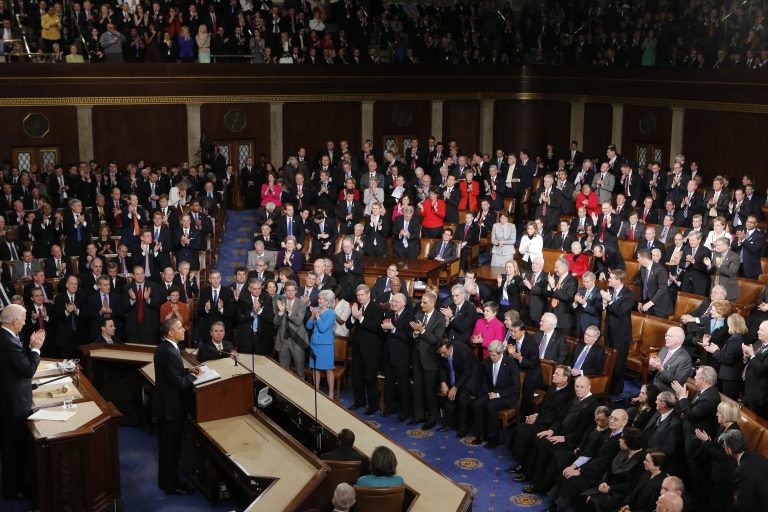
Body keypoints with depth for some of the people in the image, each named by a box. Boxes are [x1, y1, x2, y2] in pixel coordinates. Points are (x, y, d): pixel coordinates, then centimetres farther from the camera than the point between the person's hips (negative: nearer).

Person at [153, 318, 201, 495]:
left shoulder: (164, 348, 5)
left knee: (167, 445, 21)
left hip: (166, 404, 10)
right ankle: (172, 485, 17)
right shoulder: (169, 352, -26)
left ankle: (165, 480, 34)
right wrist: (193, 377, -9)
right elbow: (179, 383, -25)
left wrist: (188, 370, 5)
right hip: (171, 406, -10)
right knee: (172, 447, 4)